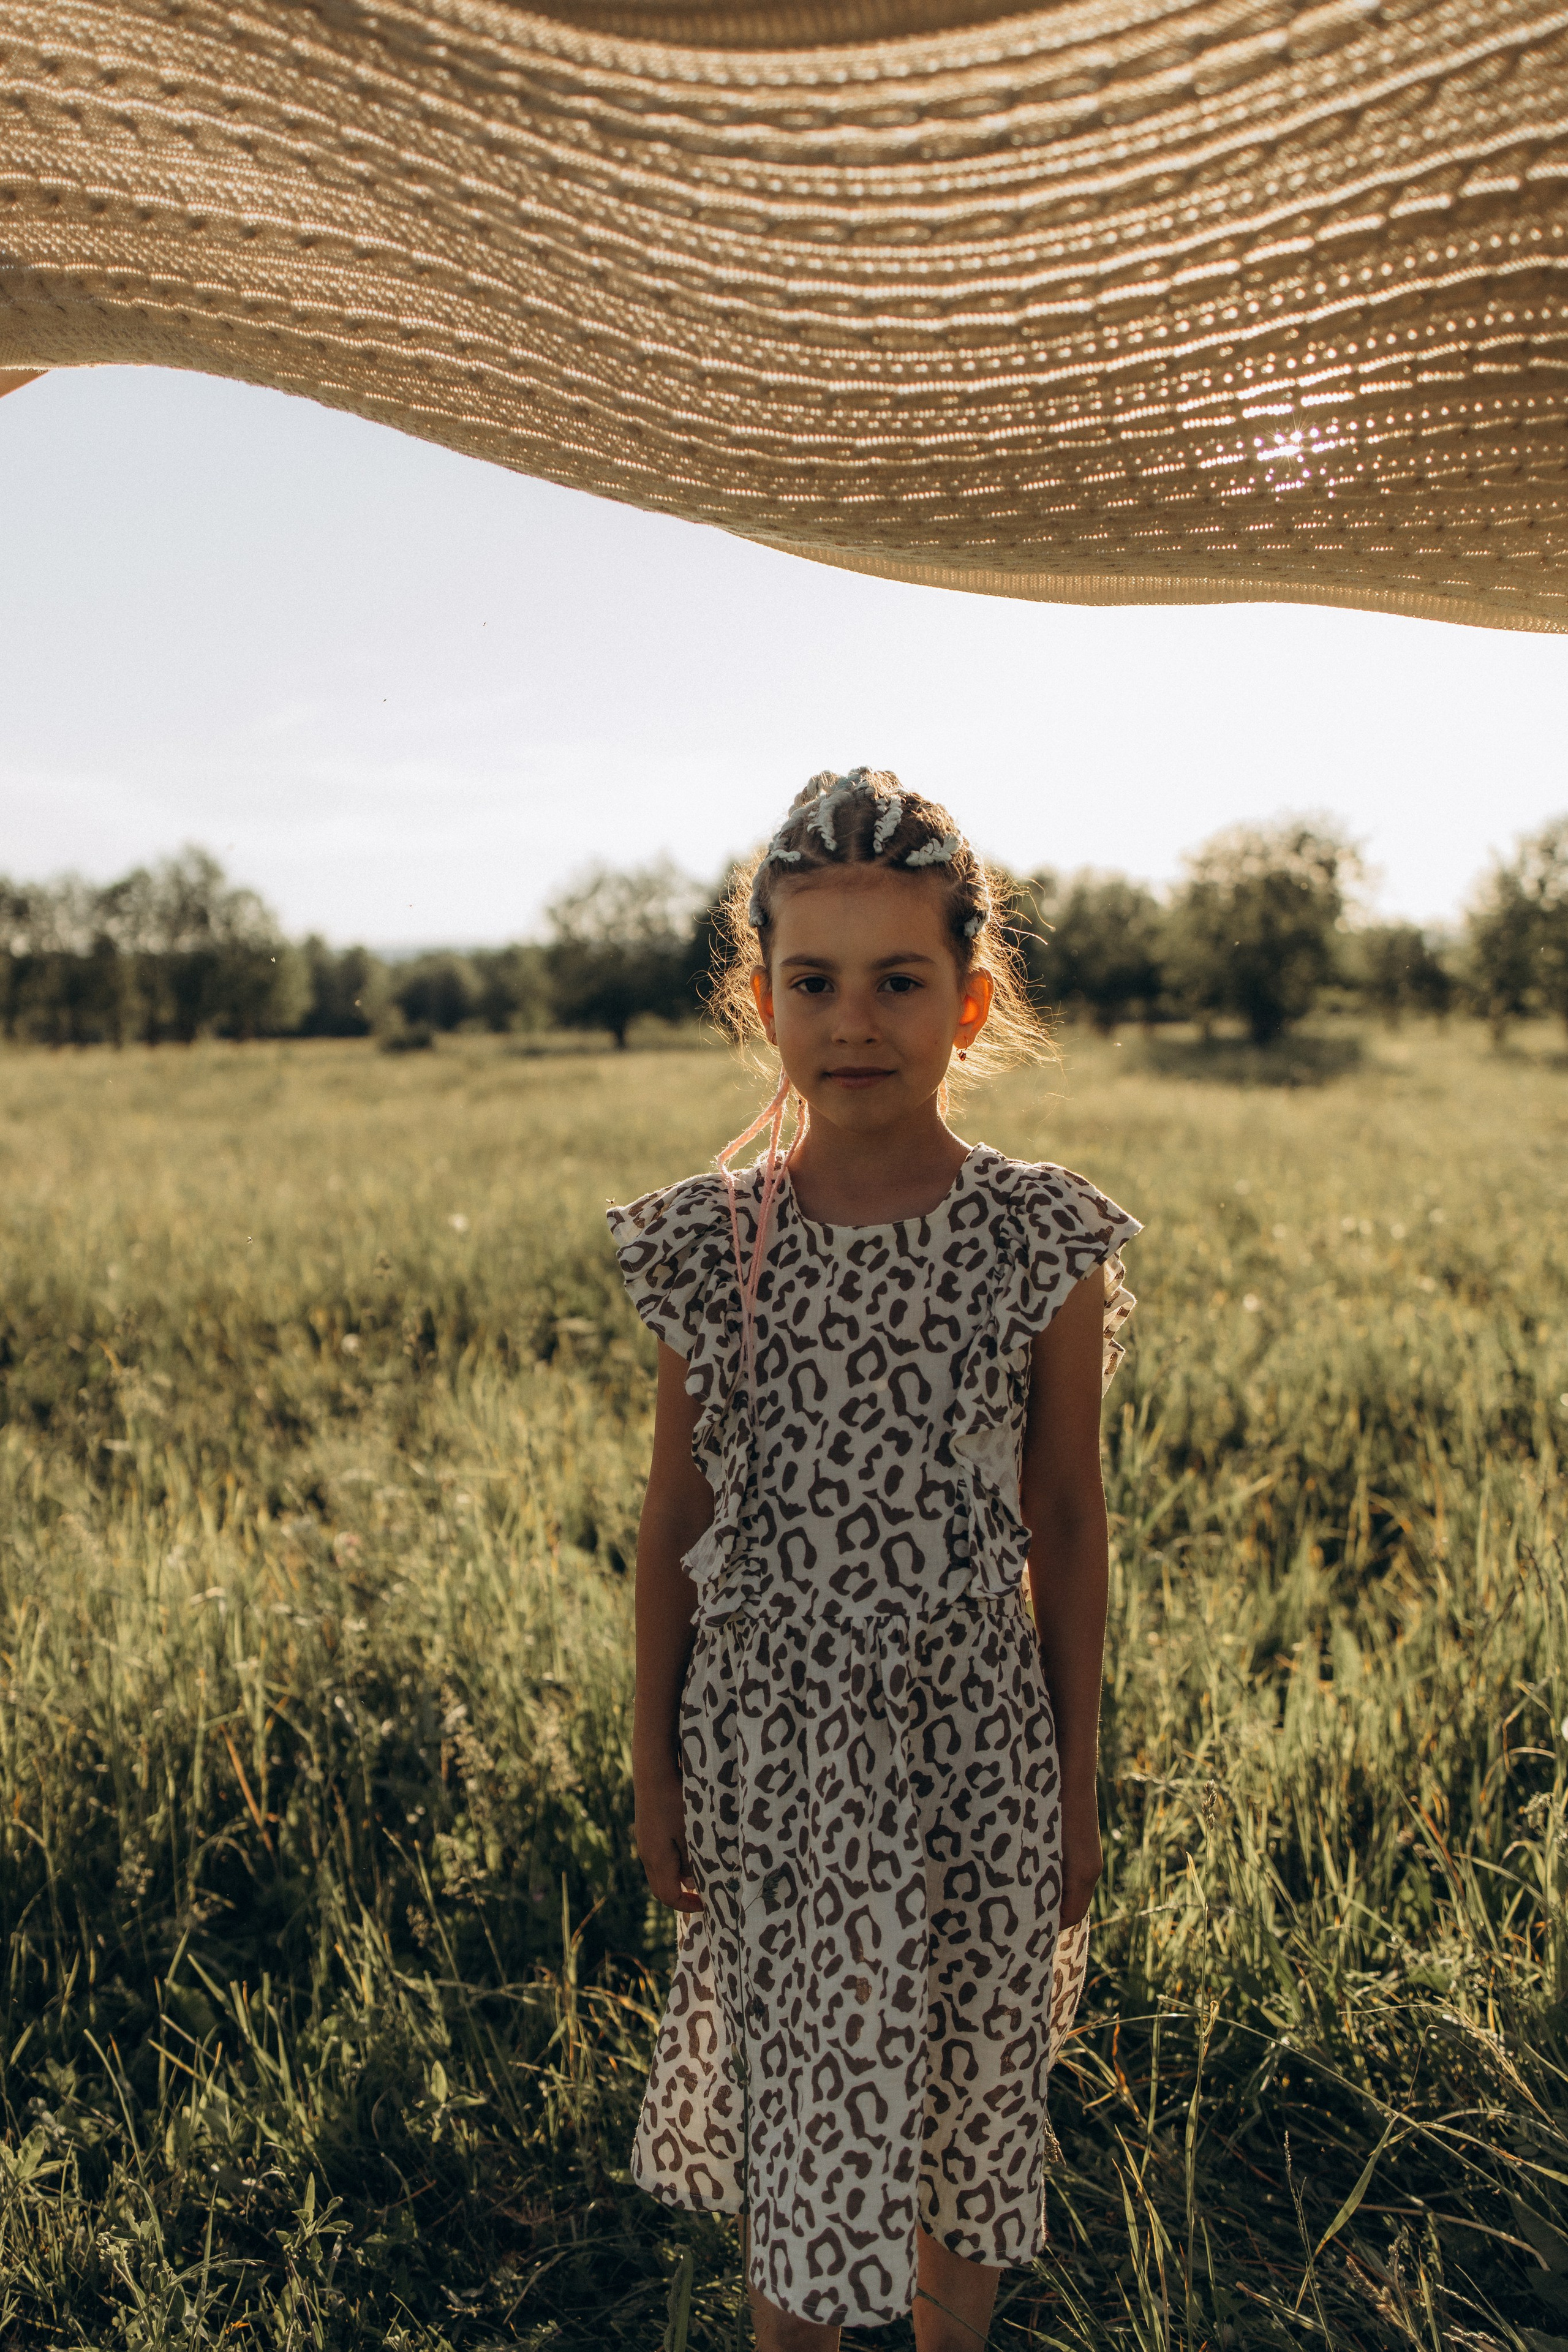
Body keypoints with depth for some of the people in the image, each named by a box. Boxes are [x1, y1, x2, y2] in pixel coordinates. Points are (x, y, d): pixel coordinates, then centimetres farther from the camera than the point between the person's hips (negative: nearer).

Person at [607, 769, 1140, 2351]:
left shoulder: (1043, 1244, -10)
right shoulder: (708, 1245, -8)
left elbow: (1068, 1523, -2)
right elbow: (677, 1521, 0)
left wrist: (1077, 1778, 2)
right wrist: (653, 1770, 4)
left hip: (970, 1741, 0)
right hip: (769, 1744, 0)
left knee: (968, 2094, 19)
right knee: (793, 2100, 16)